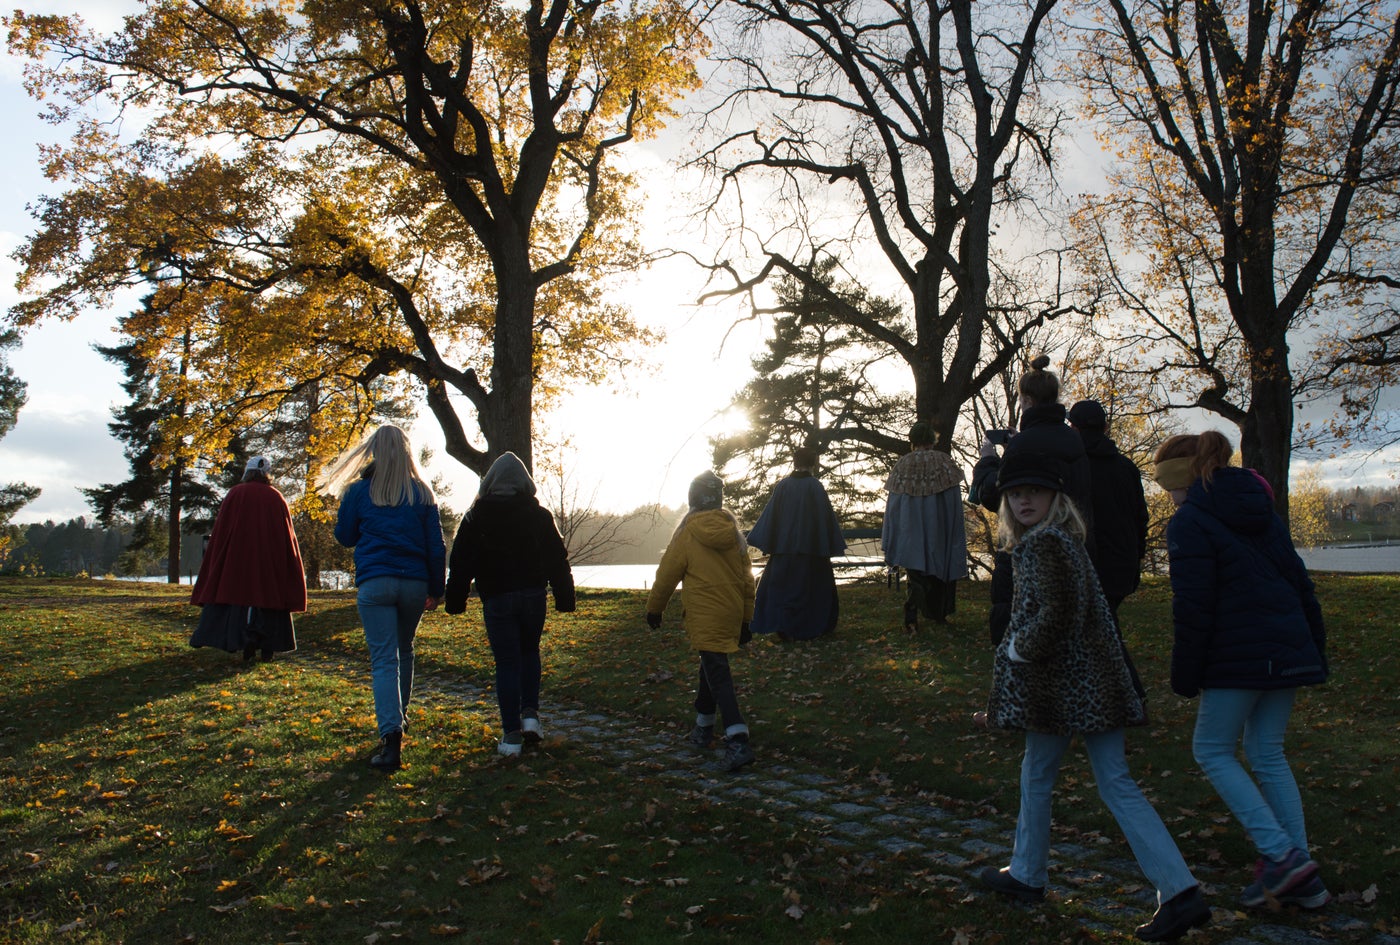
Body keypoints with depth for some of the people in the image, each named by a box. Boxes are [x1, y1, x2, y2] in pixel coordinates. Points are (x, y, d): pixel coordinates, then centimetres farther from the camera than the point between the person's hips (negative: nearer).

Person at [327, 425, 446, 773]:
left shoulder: (359, 491, 1)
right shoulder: (421, 493, 5)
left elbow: (344, 536, 13)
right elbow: (436, 546, 5)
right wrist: (436, 590, 12)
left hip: (374, 583, -2)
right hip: (414, 583, 2)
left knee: (383, 660, -7)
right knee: (404, 652, 22)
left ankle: (391, 735, -20)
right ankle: (398, 716, 34)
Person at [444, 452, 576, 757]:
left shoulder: (476, 516, 1)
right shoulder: (539, 515, 3)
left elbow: (461, 562, 2)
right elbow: (557, 560, 3)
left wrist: (455, 601, 8)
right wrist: (564, 599, 7)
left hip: (496, 598, -1)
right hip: (533, 594, 1)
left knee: (507, 663, 2)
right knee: (529, 652, 21)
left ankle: (511, 734, 2)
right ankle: (530, 714, 9)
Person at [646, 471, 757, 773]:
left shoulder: (687, 535, -8)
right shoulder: (734, 533, 6)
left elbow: (667, 575, -1)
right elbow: (747, 579, 11)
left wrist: (654, 609, 15)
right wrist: (745, 619, 19)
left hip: (705, 619, -6)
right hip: (732, 615, 6)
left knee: (718, 675, -9)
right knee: (711, 667, 22)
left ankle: (738, 741, -20)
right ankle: (704, 725, 37)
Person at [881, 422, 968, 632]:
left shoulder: (902, 464, 0)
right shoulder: (944, 461, -2)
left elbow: (893, 504, 0)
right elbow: (955, 503, -3)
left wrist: (890, 542, 4)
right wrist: (958, 535, 4)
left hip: (911, 532, 0)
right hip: (939, 531, 0)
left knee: (916, 575, 3)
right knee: (941, 567, 17)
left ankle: (911, 617, -14)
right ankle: (940, 613, 28)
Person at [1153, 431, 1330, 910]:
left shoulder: (1189, 523, -11)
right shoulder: (1262, 512, 14)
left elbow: (1193, 607, -15)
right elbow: (1298, 580, 16)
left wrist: (1185, 675, -7)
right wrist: (1315, 649, 22)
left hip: (1239, 656, -8)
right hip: (1288, 650, 8)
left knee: (1212, 750, 6)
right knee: (1268, 754, 15)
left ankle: (1279, 853, -3)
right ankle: (1303, 879, 17)